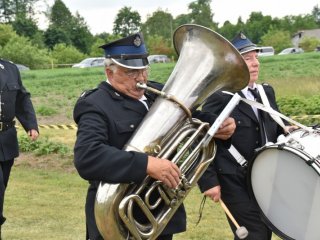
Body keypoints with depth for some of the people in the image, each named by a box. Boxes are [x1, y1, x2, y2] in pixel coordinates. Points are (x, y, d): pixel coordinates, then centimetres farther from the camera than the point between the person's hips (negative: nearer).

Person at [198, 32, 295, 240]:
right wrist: (209, 181, -17)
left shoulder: (267, 92, 9)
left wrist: (286, 131, -3)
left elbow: (277, 125, 20)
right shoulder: (219, 98, -13)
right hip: (237, 183, -7)